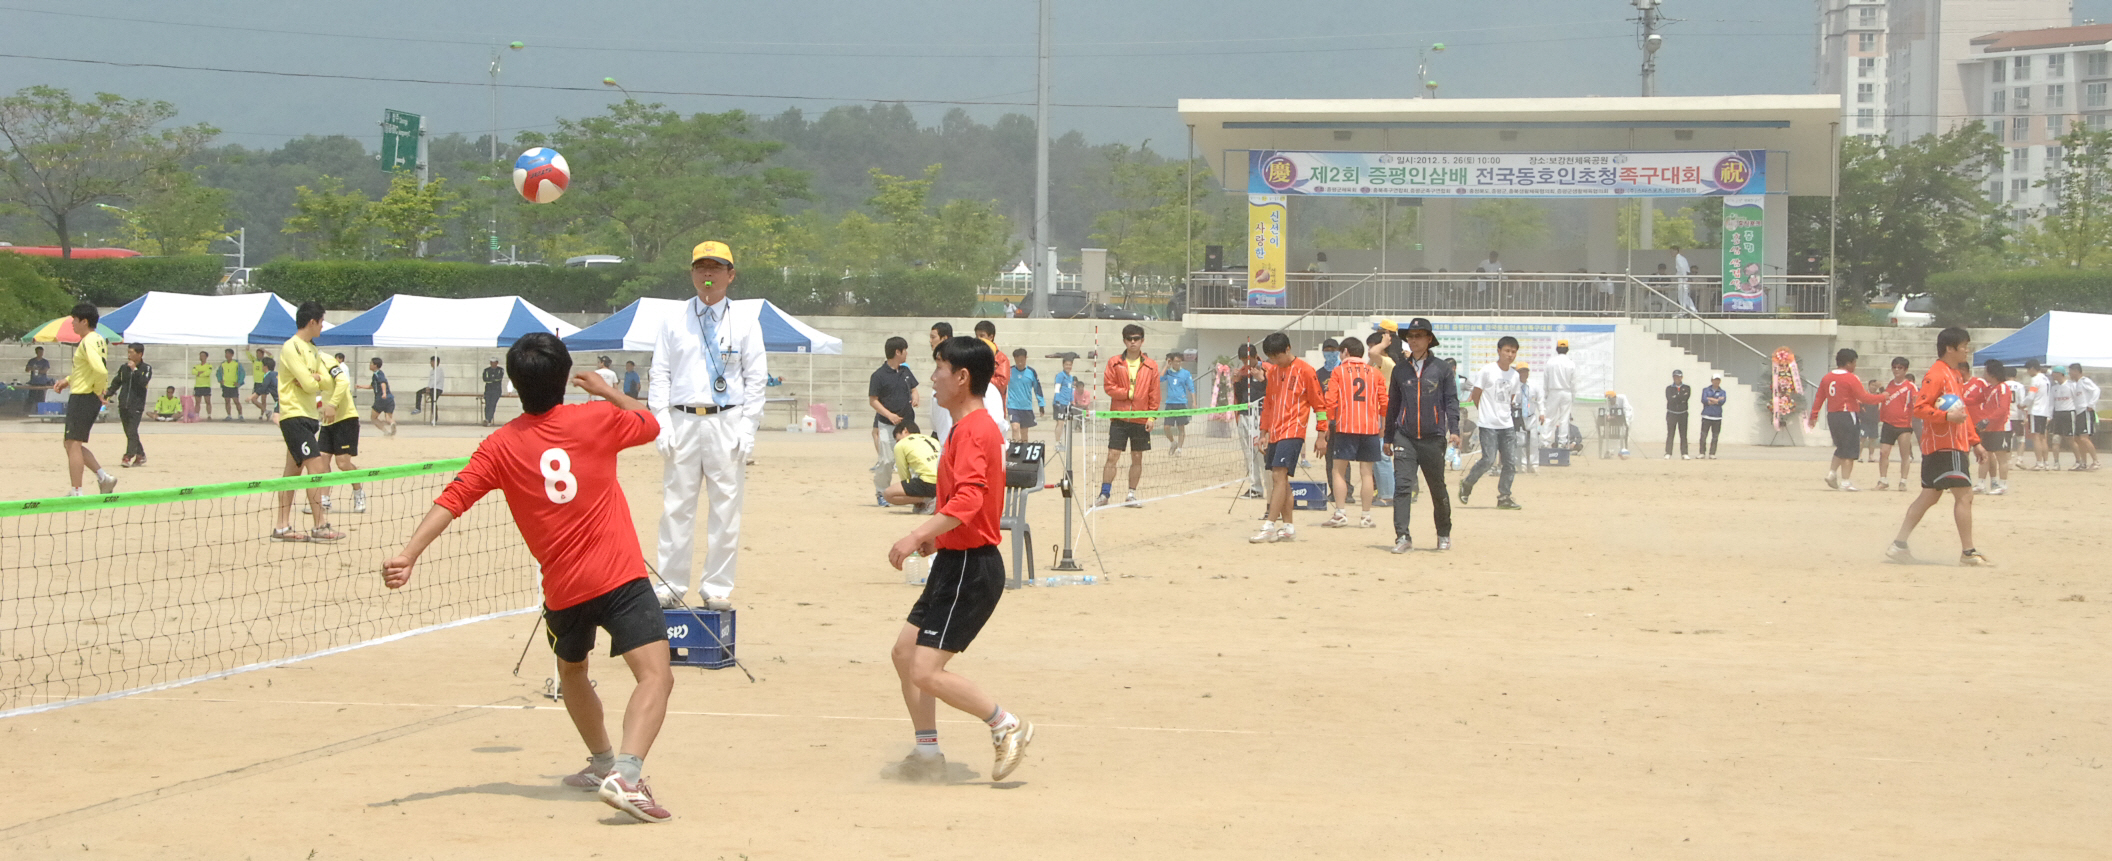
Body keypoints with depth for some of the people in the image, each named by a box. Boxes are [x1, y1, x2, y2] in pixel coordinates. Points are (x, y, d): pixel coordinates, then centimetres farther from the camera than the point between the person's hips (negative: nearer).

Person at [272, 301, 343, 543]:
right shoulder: (291, 348, -13)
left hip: (309, 416, 9)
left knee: (293, 470, 9)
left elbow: (326, 382, 6)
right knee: (317, 467, -14)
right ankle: (320, 527, -13)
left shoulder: (312, 350, 16)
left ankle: (282, 527, 12)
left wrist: (315, 378, -13)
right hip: (294, 416, -9)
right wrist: (316, 381, 2)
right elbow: (309, 384, -19)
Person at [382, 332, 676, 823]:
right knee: (656, 676, -13)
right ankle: (625, 773, -34)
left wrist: (408, 555, -12)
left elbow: (451, 501, -8)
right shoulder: (596, 420, -2)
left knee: (572, 673, 31)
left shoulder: (501, 446, 1)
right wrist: (606, 390, 31)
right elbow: (650, 425, 18)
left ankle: (604, 762, 43)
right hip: (620, 579, -3)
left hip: (562, 591, 4)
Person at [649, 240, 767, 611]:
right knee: (677, 505, 1)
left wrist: (747, 428, -5)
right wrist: (663, 423, -3)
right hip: (682, 419, 1)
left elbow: (756, 378, 5)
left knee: (725, 507, 0)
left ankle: (717, 588, 6)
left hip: (727, 423, -1)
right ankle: (671, 584, 7)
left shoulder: (745, 321, 7)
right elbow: (659, 375, 8)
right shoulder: (674, 321, 10)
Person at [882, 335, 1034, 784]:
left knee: (926, 671, -13)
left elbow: (968, 499, -33)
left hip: (971, 568, -11)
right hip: (956, 563, 11)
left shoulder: (973, 430, -17)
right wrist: (938, 538, 22)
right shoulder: (970, 427, 16)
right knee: (904, 652, 11)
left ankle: (1007, 727, -2)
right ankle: (927, 754, 16)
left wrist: (918, 535, -41)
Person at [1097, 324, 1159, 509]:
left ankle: (1131, 495, 16)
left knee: (1137, 458, 7)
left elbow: (1154, 394, 3)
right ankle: (1104, 495, -1)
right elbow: (1108, 386, -2)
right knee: (1112, 457, -5)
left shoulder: (1151, 366, 4)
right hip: (1119, 418, -1)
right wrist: (1128, 393, -11)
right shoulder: (1114, 362, 3)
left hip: (1141, 420, 1)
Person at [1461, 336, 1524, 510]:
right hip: (1488, 424, -6)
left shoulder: (1514, 376, 8)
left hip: (1507, 425, 6)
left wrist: (1506, 414, 10)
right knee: (1489, 459, -10)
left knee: (1511, 462, 0)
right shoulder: (1487, 371, -9)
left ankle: (1504, 497, 10)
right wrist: (1485, 413, 6)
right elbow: (1476, 395, -2)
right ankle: (1467, 485, 12)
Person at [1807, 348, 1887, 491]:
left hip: (1831, 416, 7)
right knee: (1850, 451, -2)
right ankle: (1845, 482, -5)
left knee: (1841, 448, 21)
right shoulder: (1851, 379, -11)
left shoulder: (1826, 378, 9)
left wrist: (1813, 416, 17)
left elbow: (1819, 398, 12)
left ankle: (1832, 473, 7)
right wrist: (1882, 397, -1)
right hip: (1847, 415, -7)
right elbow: (1864, 397, -13)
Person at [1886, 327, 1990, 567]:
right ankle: (1968, 552, -6)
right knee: (1964, 495, -9)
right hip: (1944, 446, -10)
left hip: (1954, 444, 10)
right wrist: (1947, 416, -31)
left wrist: (1974, 440, 21)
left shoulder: (1955, 375, 18)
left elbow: (1961, 412, 25)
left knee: (1930, 496, 11)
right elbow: (1919, 408, -21)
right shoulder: (1937, 375, -14)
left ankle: (1899, 545, 12)